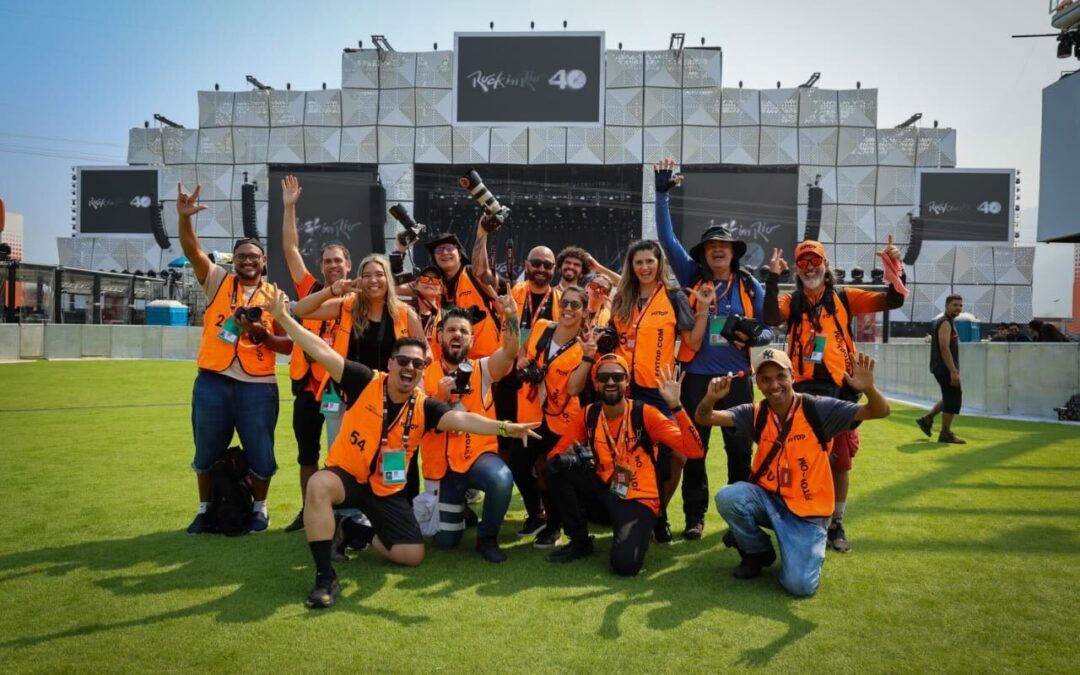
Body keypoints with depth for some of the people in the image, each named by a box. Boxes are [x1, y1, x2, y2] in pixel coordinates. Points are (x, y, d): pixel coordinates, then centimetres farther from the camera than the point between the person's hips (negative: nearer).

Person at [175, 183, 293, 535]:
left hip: (258, 385, -1)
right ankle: (205, 509, 31)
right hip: (212, 381, 1)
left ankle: (259, 508, 27)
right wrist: (185, 217, -26)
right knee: (207, 452, 12)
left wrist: (262, 334, -14)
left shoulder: (275, 296, 5)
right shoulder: (217, 281, 6)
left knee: (260, 454, 5)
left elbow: (288, 345, 4)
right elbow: (193, 250, -10)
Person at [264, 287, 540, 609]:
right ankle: (325, 576, -27)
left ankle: (362, 535, 28)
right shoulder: (365, 382, -13)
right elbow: (322, 352, -17)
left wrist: (504, 427, -38)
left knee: (413, 555, -3)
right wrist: (283, 318, -23)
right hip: (346, 475, -3)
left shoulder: (425, 407, -8)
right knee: (318, 485, -39)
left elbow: (463, 419, -22)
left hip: (387, 490, 3)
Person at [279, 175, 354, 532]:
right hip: (307, 384, 3)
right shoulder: (310, 288, 7)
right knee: (307, 453, 14)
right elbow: (290, 248, 5)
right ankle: (307, 510, 28)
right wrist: (289, 207, 1)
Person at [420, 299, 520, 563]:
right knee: (445, 540, 5)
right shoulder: (426, 374, 1)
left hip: (479, 454, -1)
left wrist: (511, 316, -37)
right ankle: (460, 507, 42)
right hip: (441, 463, 2)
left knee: (502, 479, -37)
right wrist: (440, 397, -22)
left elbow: (510, 351, -21)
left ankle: (487, 537, -8)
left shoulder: (482, 369, -1)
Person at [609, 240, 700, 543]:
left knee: (666, 454, -1)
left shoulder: (675, 298, 0)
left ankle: (659, 513, 22)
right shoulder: (622, 300, 10)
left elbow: (693, 343, -4)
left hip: (660, 389, -3)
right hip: (625, 387, 3)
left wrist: (704, 309, -13)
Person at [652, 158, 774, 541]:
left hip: (736, 378, 0)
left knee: (740, 448, 6)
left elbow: (767, 330, 10)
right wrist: (663, 194, -7)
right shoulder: (692, 278, 4)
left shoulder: (750, 286, 6)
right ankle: (695, 516, 17)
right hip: (697, 376, 0)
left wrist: (753, 337, -14)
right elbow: (667, 238, -1)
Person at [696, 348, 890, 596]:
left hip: (808, 511, -3)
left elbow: (880, 412, -15)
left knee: (800, 584, -21)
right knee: (728, 497, -28)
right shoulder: (756, 413, -4)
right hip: (768, 499, 3)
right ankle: (758, 552, 3)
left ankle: (807, 549, 17)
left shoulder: (817, 409, -12)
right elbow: (704, 418, -10)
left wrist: (868, 389, -38)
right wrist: (711, 398, -34)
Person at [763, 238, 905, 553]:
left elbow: (892, 301, 1)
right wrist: (773, 278, -24)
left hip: (839, 389, 1)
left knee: (841, 460, 7)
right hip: (802, 390, -1)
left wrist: (897, 270, -15)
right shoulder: (790, 301, 5)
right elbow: (771, 318, -17)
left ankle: (836, 524, 22)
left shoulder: (845, 297, 7)